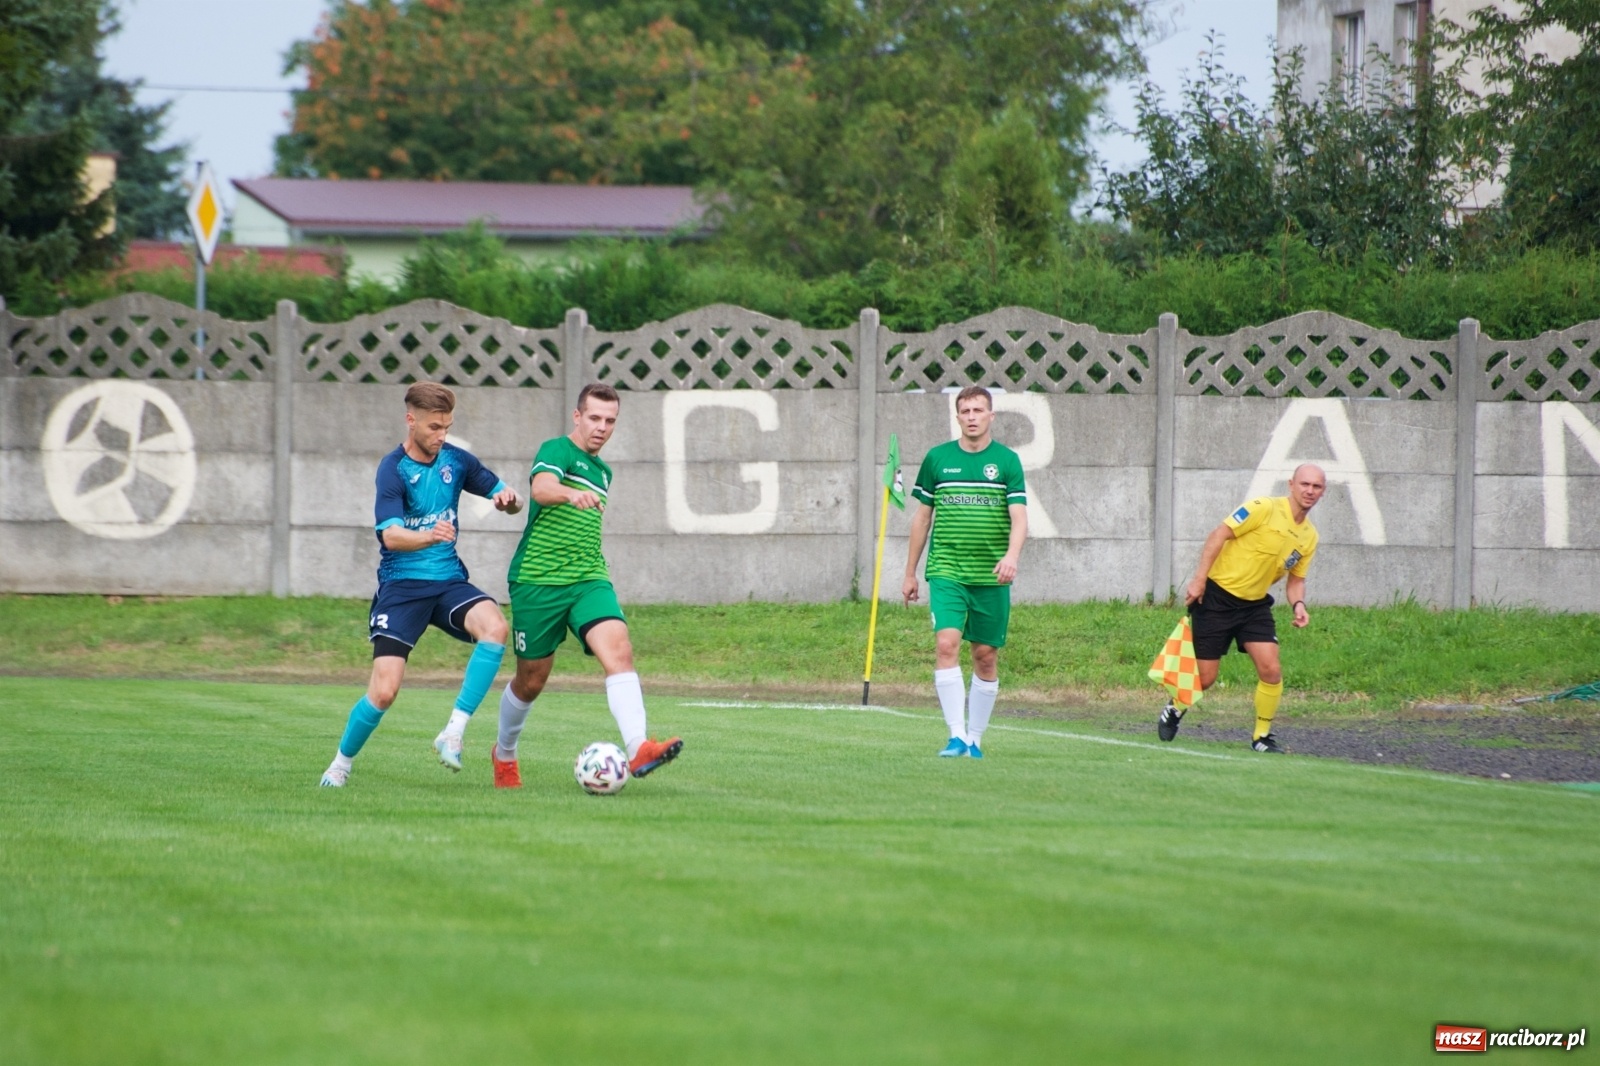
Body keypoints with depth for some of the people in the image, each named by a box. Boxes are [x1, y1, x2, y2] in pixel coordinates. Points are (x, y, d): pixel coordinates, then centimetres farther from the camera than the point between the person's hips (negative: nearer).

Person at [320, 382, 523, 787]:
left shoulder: (456, 461, 4)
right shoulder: (393, 469, -10)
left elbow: (508, 499, 14)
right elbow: (391, 535, -23)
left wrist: (509, 498, -12)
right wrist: (428, 536, -44)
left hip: (449, 580, 4)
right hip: (401, 586, -4)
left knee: (495, 626, -29)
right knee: (384, 691, -13)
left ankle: (453, 734, -23)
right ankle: (341, 764, 15)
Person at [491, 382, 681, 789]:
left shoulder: (602, 472, 18)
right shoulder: (557, 451, -6)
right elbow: (541, 487, -30)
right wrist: (571, 494, -50)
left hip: (588, 580, 5)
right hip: (537, 582, -5)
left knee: (618, 650, -22)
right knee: (531, 680, 7)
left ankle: (638, 750, -36)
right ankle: (504, 753, 36)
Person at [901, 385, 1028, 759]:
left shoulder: (1007, 461, 2)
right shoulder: (937, 458, 6)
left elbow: (1019, 518, -4)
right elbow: (922, 517, 13)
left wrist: (1011, 556, -23)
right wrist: (910, 573, 13)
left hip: (991, 575, 0)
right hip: (946, 571, 0)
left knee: (986, 655, 5)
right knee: (946, 643, -17)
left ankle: (975, 739, 17)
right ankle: (956, 735, -20)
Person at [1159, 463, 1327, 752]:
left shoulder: (1309, 536, 6)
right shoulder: (1265, 508, -15)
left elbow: (1295, 579, 15)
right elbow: (1219, 534, -15)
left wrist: (1298, 605, -6)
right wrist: (1199, 579, -20)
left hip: (1255, 605, 6)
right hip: (1216, 597, -5)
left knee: (1271, 669, -12)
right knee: (1204, 679, -2)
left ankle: (1262, 737, 5)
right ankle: (1175, 709, 30)